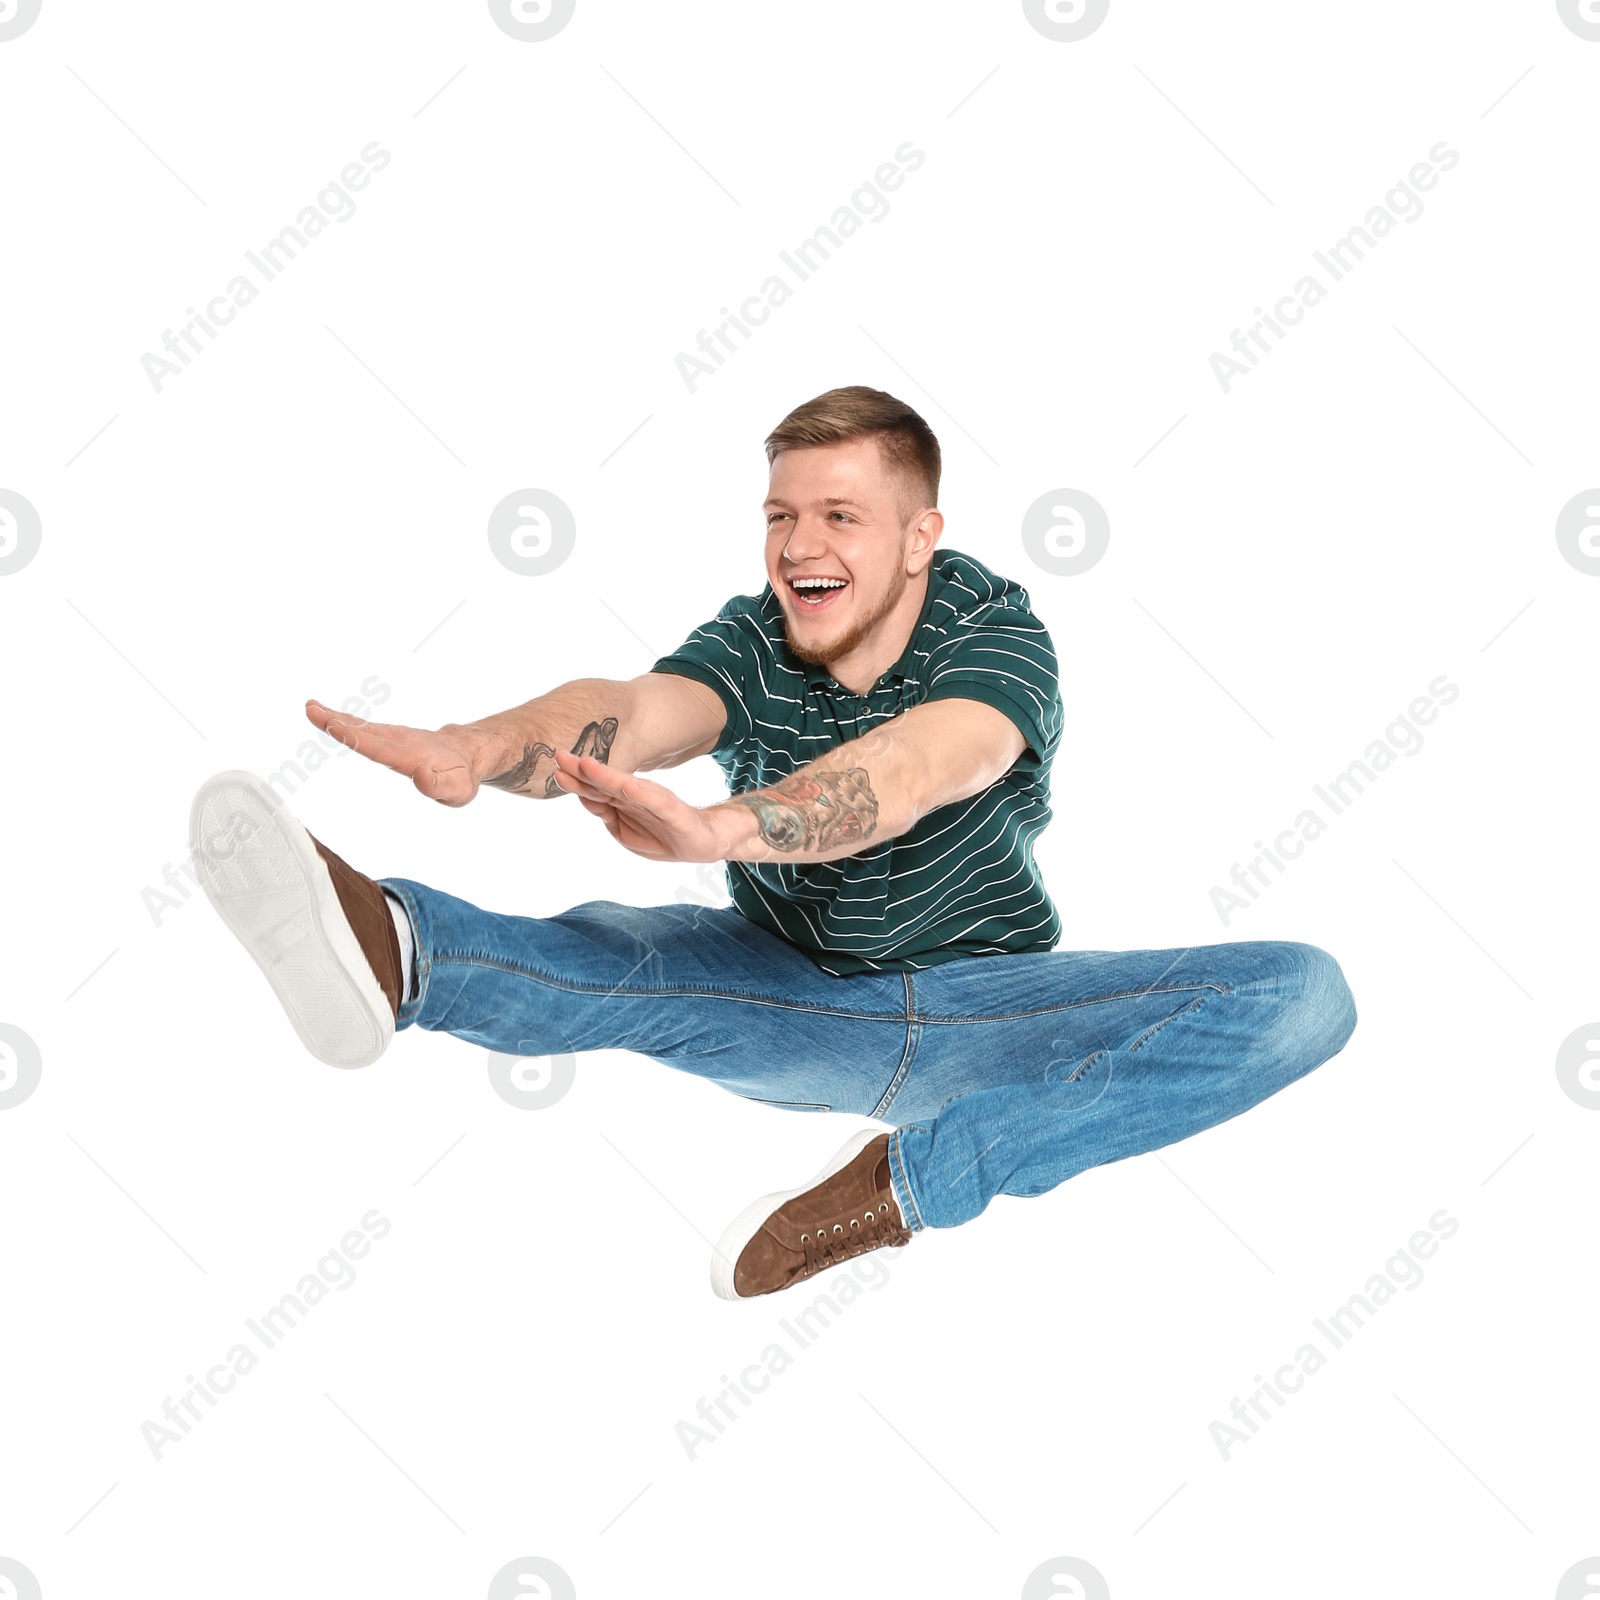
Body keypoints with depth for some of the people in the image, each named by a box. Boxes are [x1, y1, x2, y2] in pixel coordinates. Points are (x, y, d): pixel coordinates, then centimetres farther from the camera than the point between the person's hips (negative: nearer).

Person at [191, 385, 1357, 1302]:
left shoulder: (994, 635, -18)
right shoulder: (750, 646, -9)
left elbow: (907, 769, -41)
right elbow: (630, 711, -33)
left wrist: (715, 828, -62)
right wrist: (473, 751, -56)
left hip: (978, 1010, -2)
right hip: (790, 997, 2)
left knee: (1303, 996, -25)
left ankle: (906, 1182, -36)